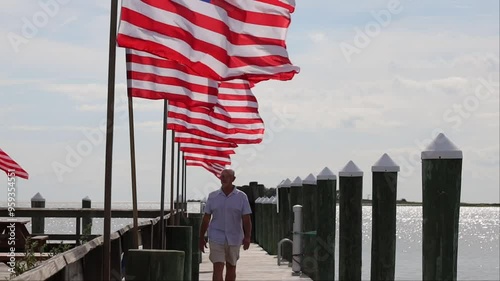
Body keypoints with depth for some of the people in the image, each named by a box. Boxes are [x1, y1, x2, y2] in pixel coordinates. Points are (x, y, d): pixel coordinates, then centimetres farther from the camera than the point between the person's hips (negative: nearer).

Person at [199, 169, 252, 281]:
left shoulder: (241, 197, -1)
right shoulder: (213, 196, 2)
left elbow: (246, 219, -5)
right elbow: (206, 218, 7)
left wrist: (247, 237, -17)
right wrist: (201, 237, 7)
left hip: (234, 239, 1)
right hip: (216, 238, -1)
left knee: (231, 267, 14)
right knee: (218, 268, -11)